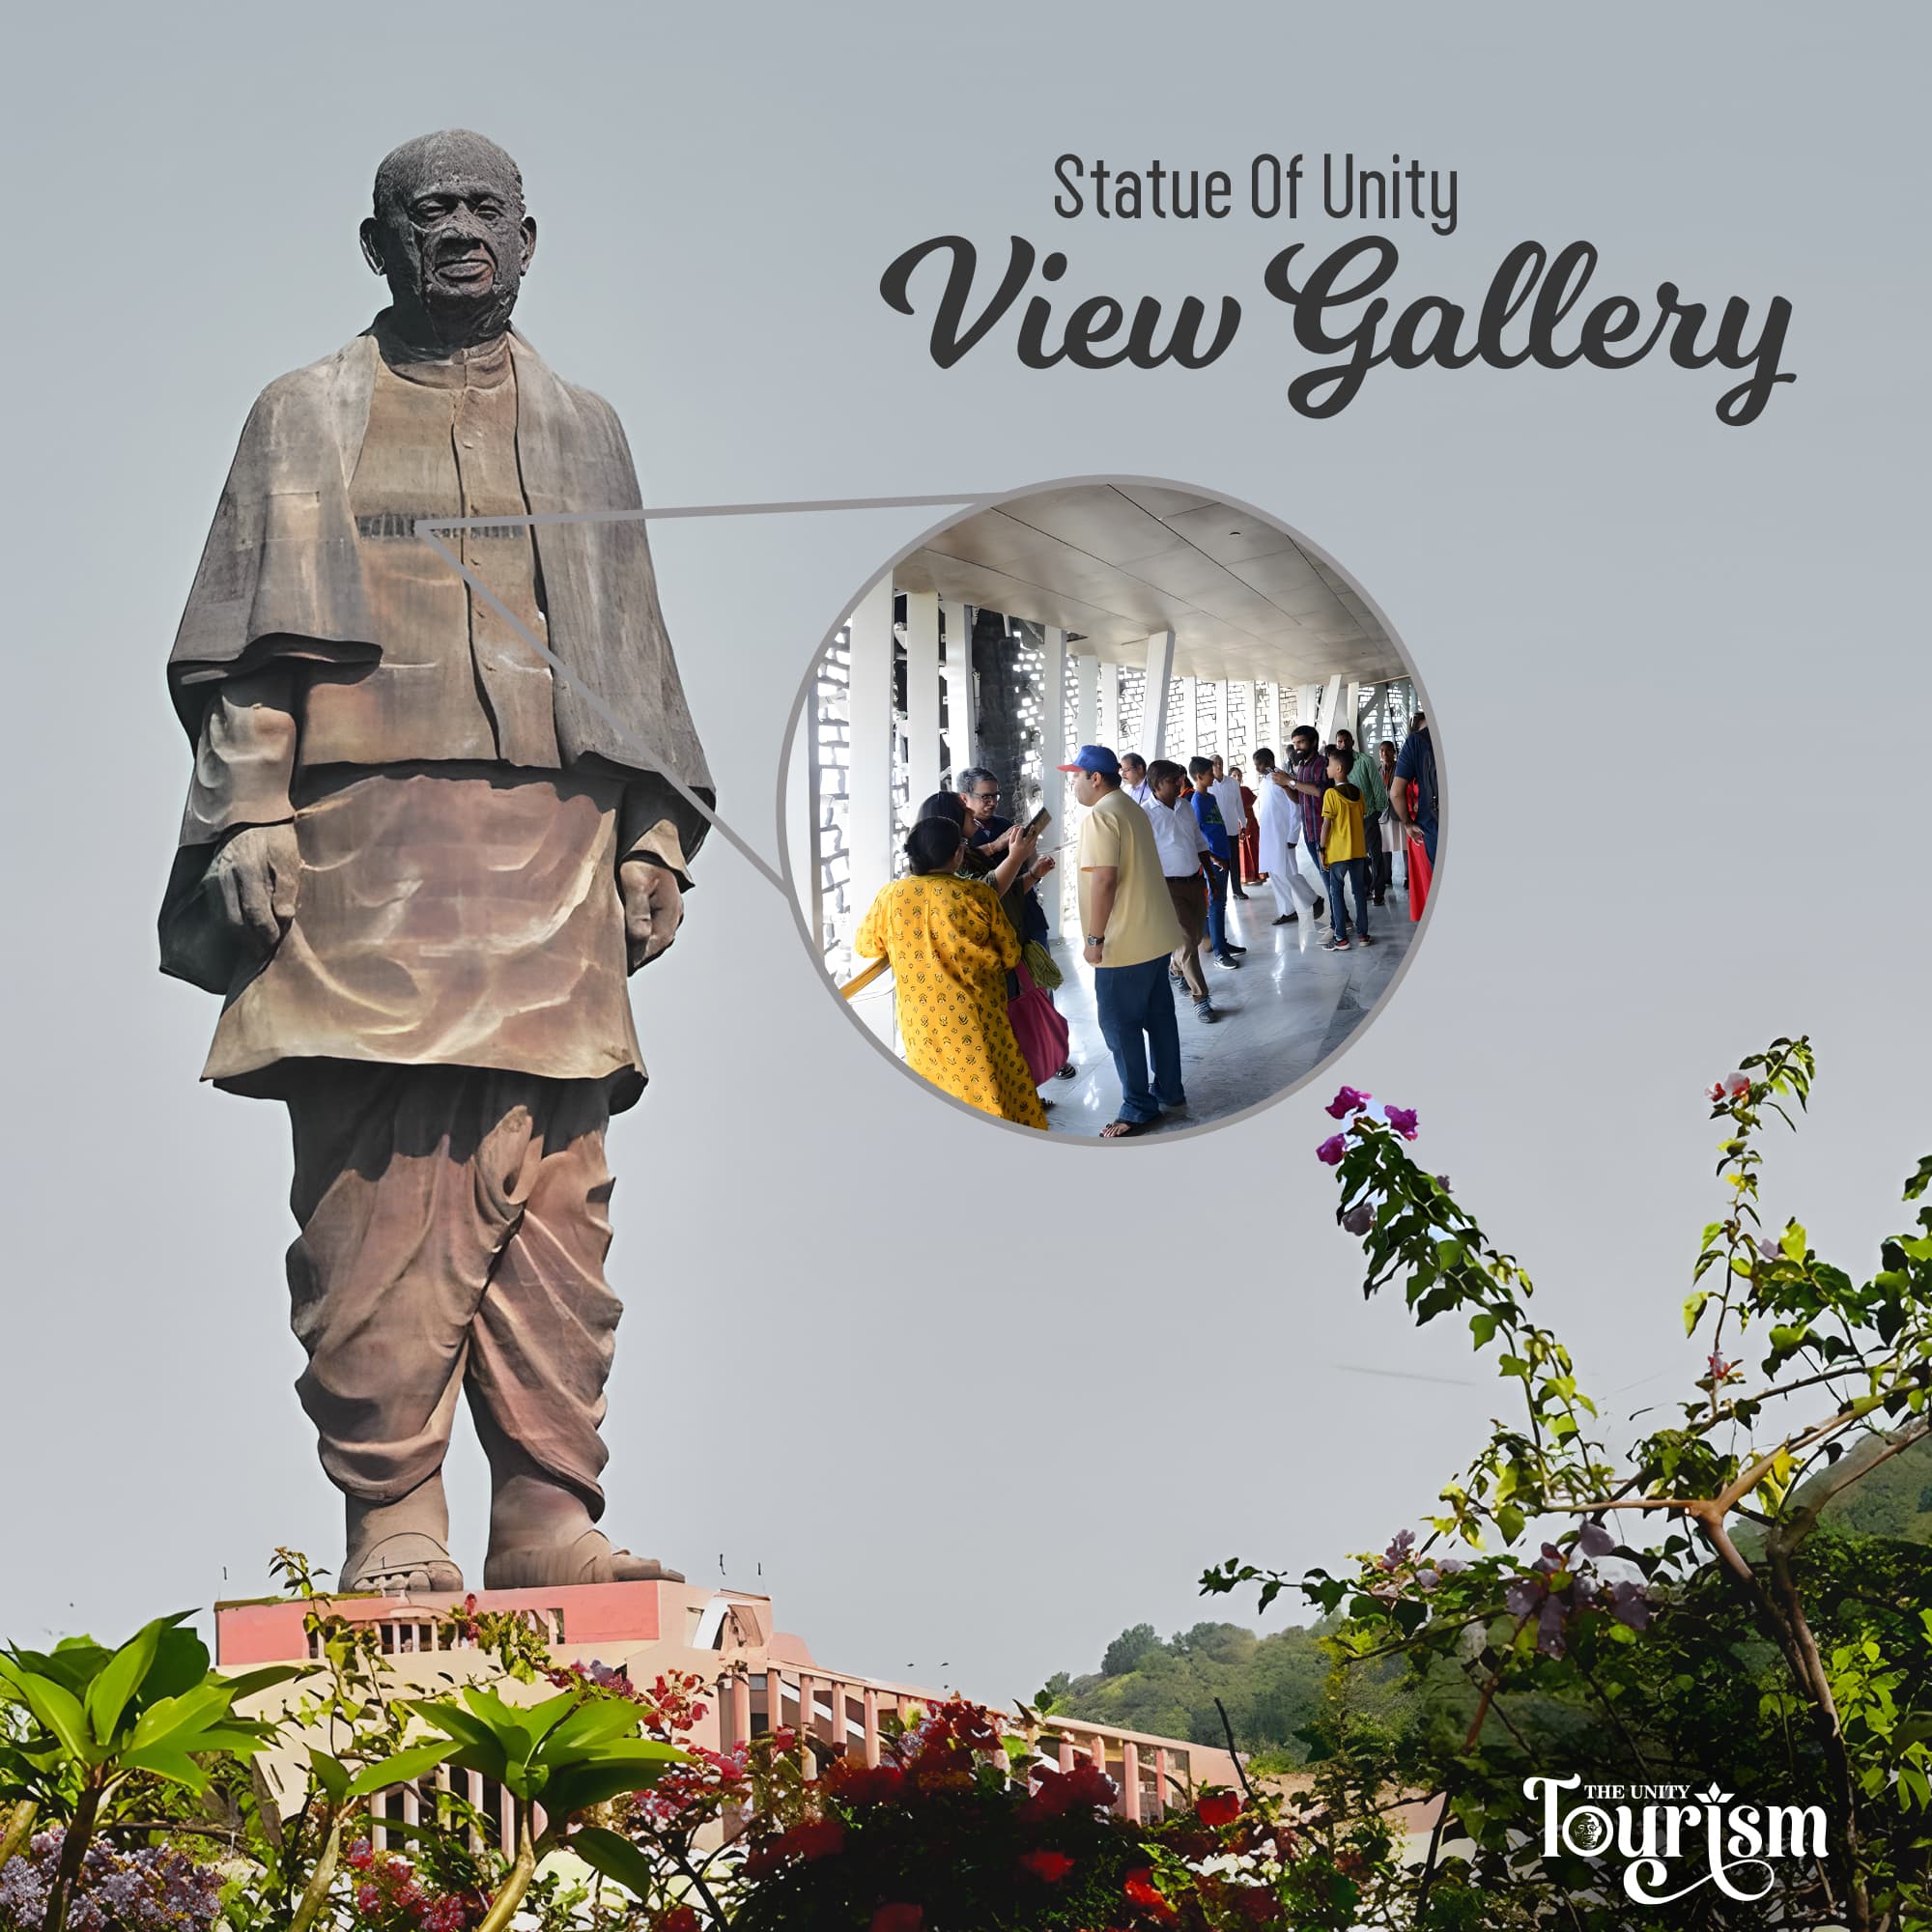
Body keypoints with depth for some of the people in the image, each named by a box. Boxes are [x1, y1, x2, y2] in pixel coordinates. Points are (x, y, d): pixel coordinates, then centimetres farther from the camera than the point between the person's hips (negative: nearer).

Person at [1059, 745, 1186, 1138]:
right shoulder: (1131, 808, 13)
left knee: (1120, 1025, -2)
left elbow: (1104, 878, -24)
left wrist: (1095, 938, -19)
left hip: (1124, 943, -10)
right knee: (1158, 1014, 18)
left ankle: (1138, 1109, 2)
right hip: (1155, 934, 10)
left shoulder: (1101, 816, -17)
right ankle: (1169, 1090, 27)